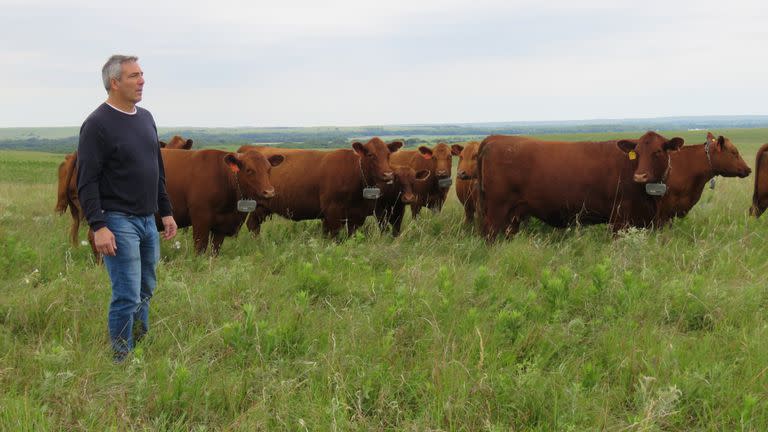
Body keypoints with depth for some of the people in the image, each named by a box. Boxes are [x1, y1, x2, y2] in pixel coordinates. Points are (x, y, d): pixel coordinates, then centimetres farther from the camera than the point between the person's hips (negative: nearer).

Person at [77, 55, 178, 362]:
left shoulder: (145, 118, 13)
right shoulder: (97, 124, -11)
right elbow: (86, 181, -14)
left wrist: (166, 211, 18)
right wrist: (97, 226, -21)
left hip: (147, 220, 8)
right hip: (117, 220, -8)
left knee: (145, 291, 14)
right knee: (127, 296, -7)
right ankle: (123, 362, 4)